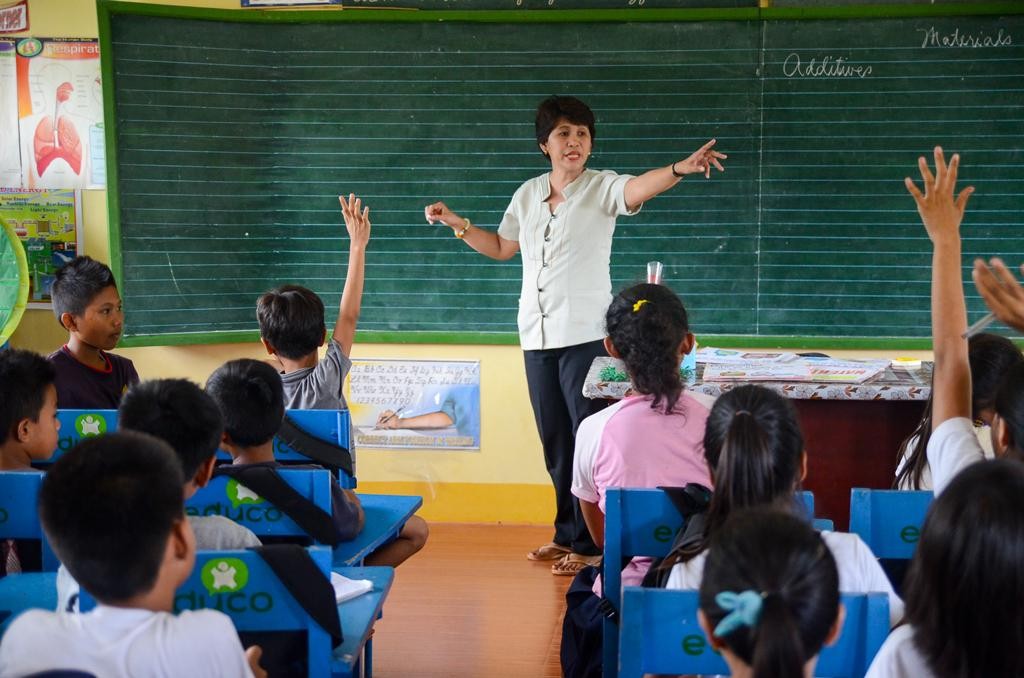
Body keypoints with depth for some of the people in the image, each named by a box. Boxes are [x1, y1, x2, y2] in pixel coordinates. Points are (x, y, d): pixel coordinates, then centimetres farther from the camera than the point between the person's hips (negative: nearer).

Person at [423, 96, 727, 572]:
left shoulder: (602, 187, -5)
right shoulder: (528, 194, 11)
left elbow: (639, 187, -27)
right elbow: (502, 248, 25)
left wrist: (681, 168, -47)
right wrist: (457, 224, 15)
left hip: (586, 334, -5)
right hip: (537, 336, 6)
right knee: (555, 441, 13)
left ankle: (589, 542, 5)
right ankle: (567, 533, 25)